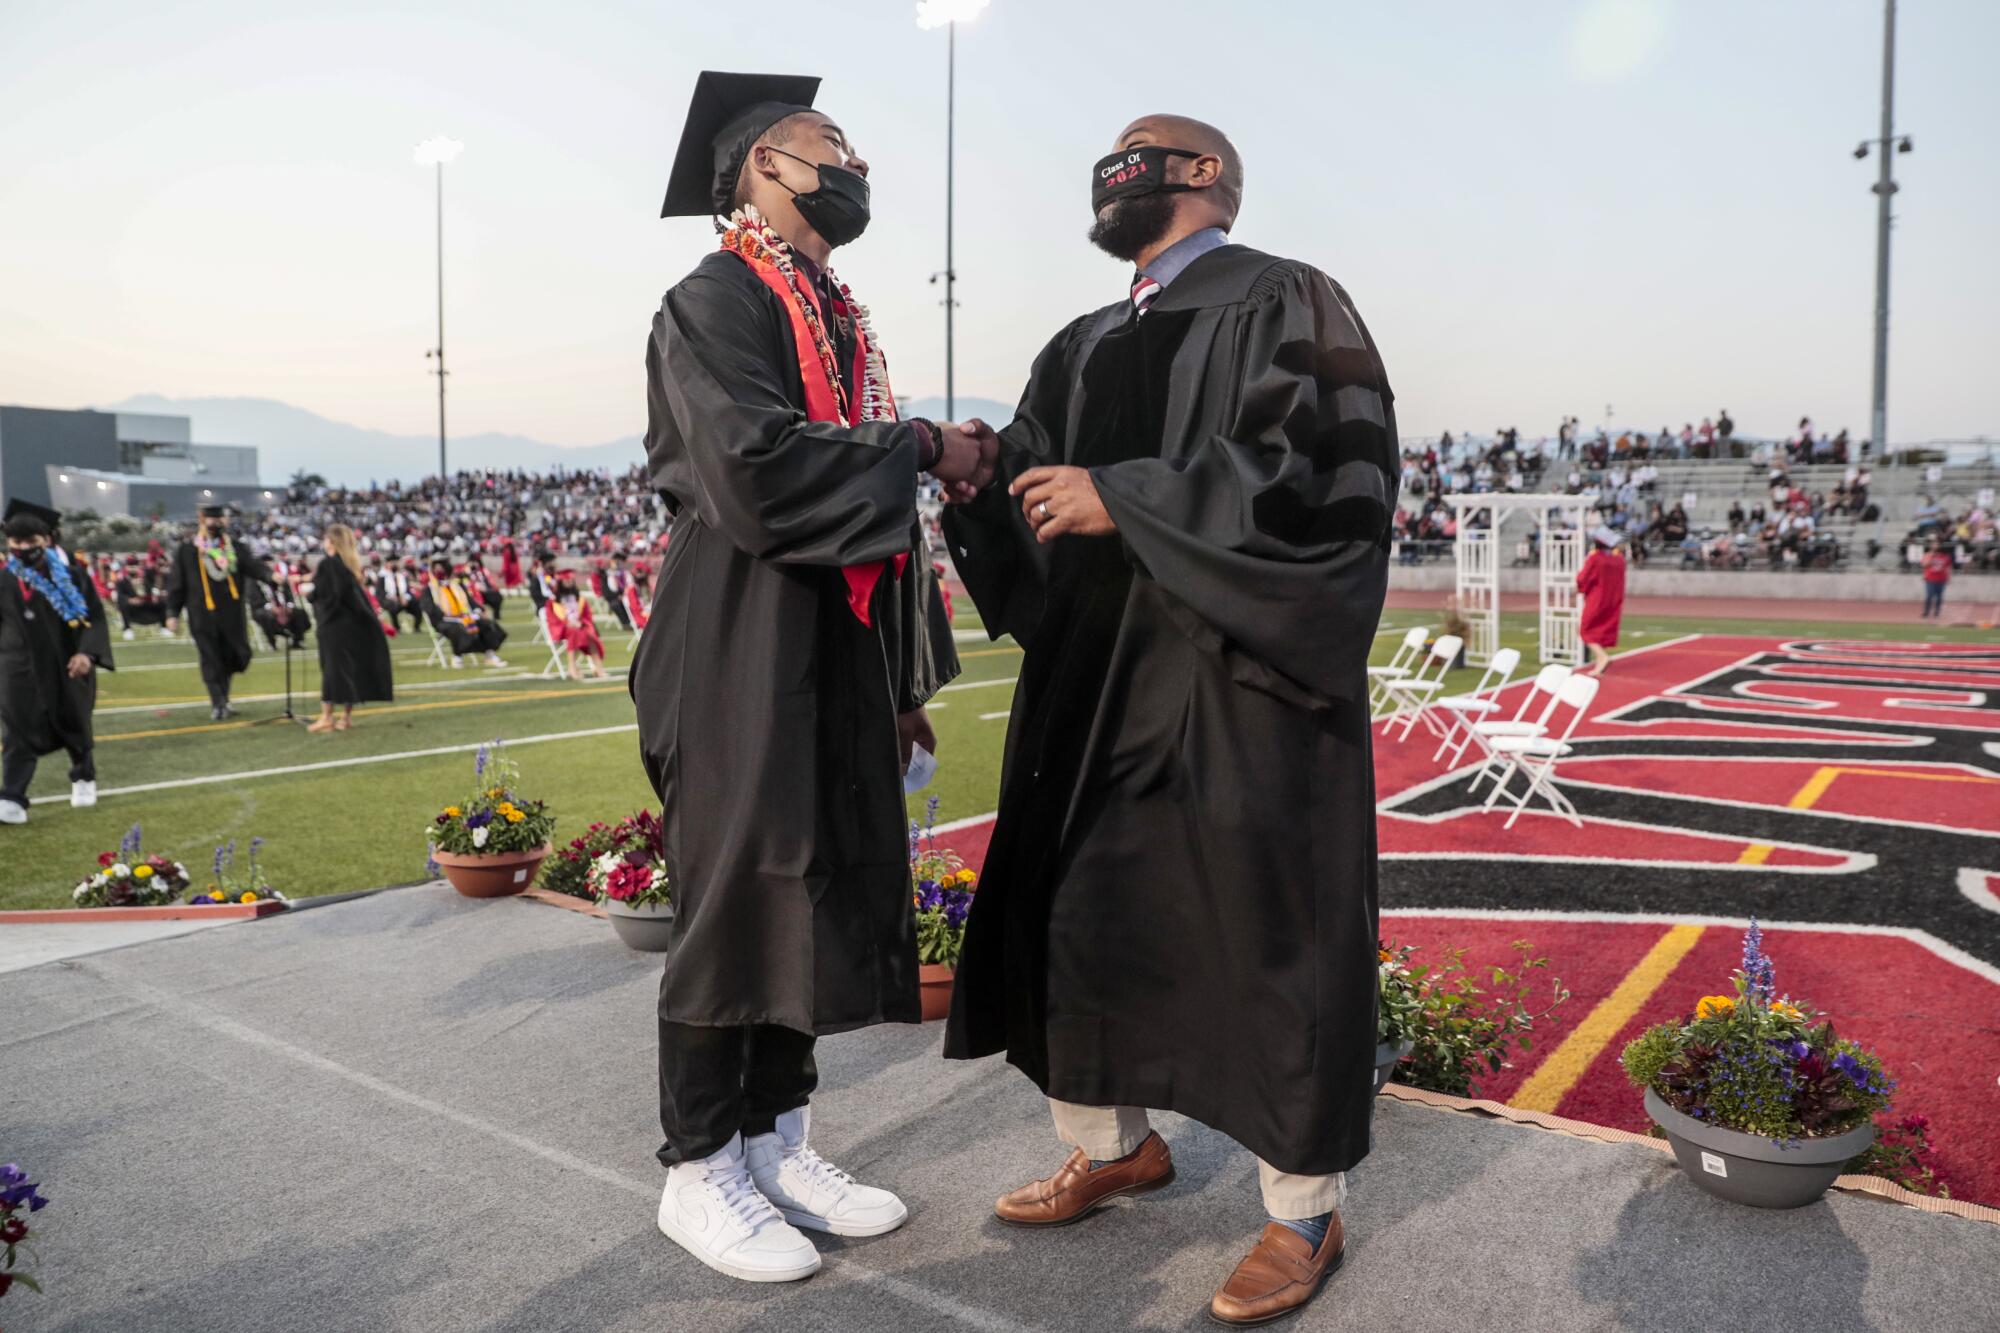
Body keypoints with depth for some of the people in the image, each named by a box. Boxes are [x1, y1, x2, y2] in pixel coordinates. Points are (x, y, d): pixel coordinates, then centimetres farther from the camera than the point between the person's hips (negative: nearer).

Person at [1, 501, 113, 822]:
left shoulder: (71, 572, -6)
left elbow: (95, 615, -6)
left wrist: (88, 652, -19)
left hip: (67, 667, 0)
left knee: (75, 726, 16)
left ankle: (84, 778, 39)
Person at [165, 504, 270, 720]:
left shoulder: (235, 547, 6)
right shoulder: (187, 548, 1)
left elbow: (253, 566, -9)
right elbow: (176, 582, 3)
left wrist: (270, 574, -31)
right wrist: (172, 613, 0)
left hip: (231, 614, 2)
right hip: (202, 615, -2)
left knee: (234, 657, 6)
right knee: (211, 661, 0)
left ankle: (222, 699, 29)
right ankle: (217, 704, 13)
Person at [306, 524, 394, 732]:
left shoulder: (326, 564, -12)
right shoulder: (352, 564, 9)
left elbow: (322, 594, -19)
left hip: (334, 624, -6)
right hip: (355, 623, 6)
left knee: (333, 668, -4)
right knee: (352, 667, 8)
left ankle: (327, 717, -2)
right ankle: (346, 715, 12)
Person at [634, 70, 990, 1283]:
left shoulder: (841, 317, 17)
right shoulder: (716, 300, -8)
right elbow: (756, 468, -24)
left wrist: (906, 671, 14)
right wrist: (923, 448, -13)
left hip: (840, 651, 8)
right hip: (747, 652, -8)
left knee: (827, 893, 11)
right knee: (738, 899, 0)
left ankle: (777, 1138, 26)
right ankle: (700, 1171, 16)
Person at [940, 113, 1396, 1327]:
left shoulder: (1287, 304, -2)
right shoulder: (1084, 349, 17)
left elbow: (1328, 477, -17)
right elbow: (1035, 512, 15)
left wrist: (1125, 499, -20)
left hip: (1243, 683, -7)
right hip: (1101, 688, 7)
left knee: (1266, 936, 0)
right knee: (1082, 911, 12)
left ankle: (1306, 1212, 18)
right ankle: (1115, 1143, 33)